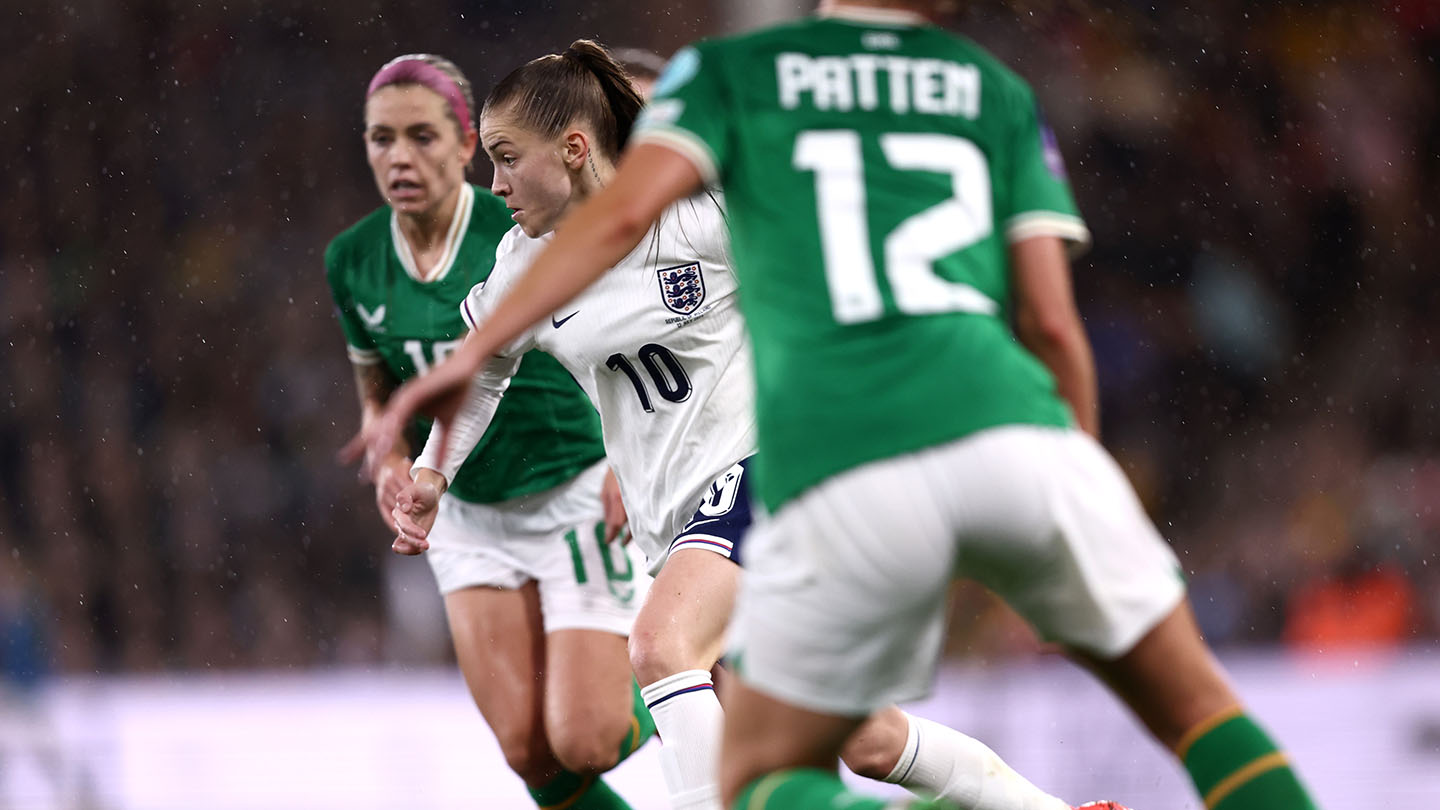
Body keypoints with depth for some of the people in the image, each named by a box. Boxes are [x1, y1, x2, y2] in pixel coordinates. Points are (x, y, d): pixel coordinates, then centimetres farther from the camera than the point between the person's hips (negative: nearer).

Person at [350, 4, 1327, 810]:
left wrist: (471, 355, -1)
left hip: (837, 478, -1)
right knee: (1193, 703, 20)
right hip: (1010, 430, 1)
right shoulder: (998, 92, 22)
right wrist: (1088, 518, 25)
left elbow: (624, 210, 1)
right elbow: (1051, 318, 15)